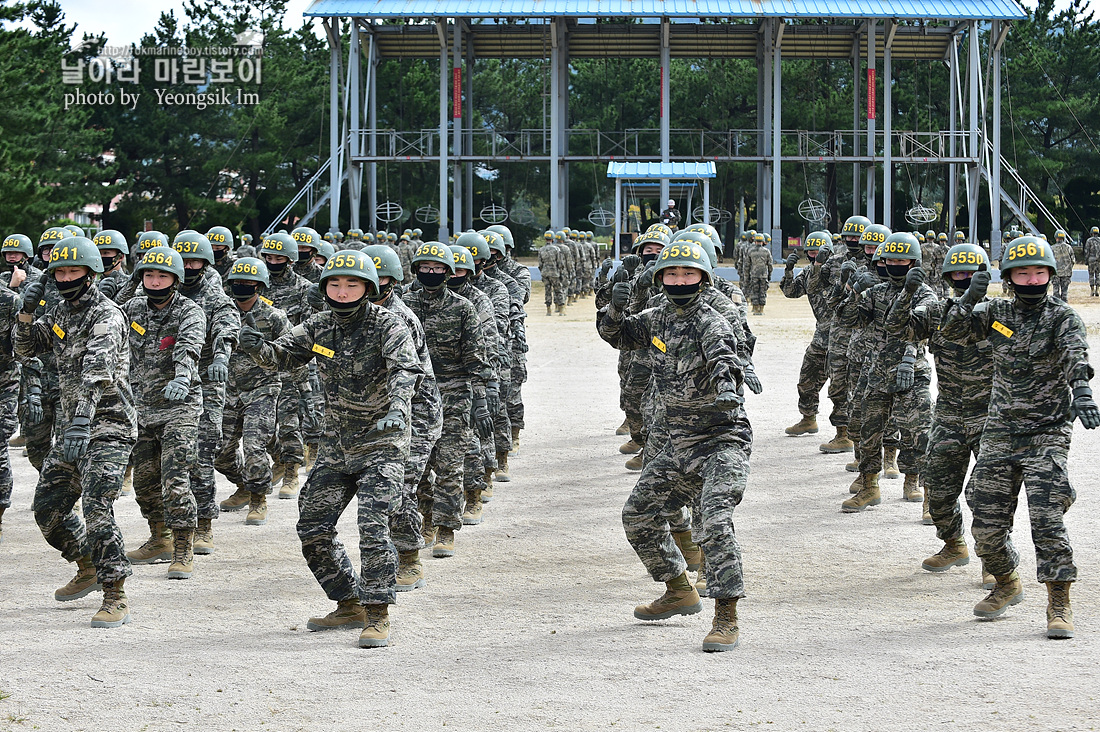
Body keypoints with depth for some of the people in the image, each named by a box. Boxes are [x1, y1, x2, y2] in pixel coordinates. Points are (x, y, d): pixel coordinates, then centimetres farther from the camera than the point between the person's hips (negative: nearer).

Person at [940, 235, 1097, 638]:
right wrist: (970, 299, -16)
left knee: (1047, 518, -15)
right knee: (987, 522, 6)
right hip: (999, 433, 4)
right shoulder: (997, 313, 7)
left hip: (1047, 434, -4)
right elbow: (953, 331, 3)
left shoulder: (1062, 318, -6)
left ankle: (1059, 605, -9)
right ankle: (1006, 585, 31)